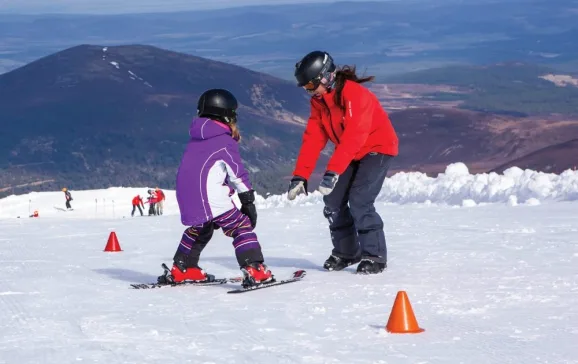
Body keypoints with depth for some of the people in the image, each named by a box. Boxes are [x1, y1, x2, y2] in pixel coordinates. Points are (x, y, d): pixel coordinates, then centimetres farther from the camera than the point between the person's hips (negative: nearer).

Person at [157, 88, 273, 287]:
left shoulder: (194, 140, 19)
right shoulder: (225, 142, -3)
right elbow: (238, 174, -3)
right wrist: (249, 202, 3)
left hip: (187, 197, 7)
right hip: (212, 199, -7)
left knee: (199, 229, 31)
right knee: (242, 227, -3)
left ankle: (181, 270, 36)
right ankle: (254, 271, -18)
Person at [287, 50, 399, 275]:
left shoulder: (354, 94, -29)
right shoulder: (318, 101, -4)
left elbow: (353, 138, -37)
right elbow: (313, 139, -7)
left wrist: (332, 172, -43)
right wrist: (300, 176, -16)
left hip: (377, 148, -8)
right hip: (351, 154, 8)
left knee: (359, 201, -20)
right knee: (333, 201, 1)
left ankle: (375, 256, -7)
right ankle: (346, 252, 18)